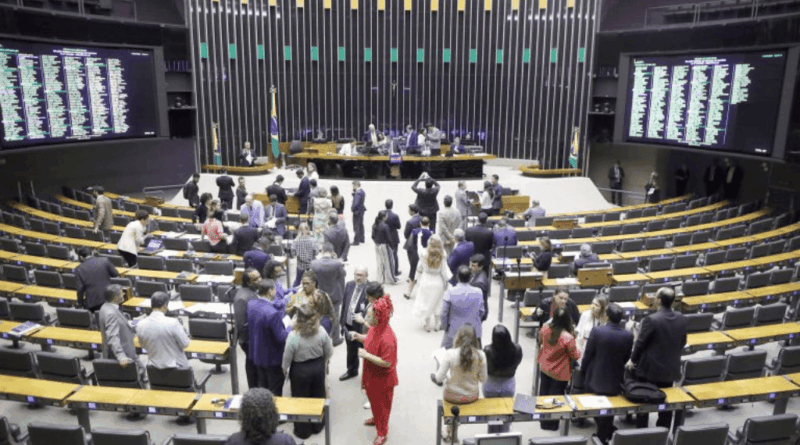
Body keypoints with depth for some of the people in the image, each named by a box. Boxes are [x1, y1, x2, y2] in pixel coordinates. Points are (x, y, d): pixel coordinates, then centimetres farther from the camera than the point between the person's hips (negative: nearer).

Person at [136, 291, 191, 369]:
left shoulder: (140, 325, -12)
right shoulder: (173, 323, -25)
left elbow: (143, 345, 6)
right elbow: (185, 345, -15)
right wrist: (181, 328, -1)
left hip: (154, 365, 4)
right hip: (175, 365, -4)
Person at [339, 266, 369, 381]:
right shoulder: (349, 285, -1)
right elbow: (344, 303, 8)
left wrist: (363, 317, -38)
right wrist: (342, 320, 11)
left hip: (362, 327, -6)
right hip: (348, 325, 6)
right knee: (351, 350, 26)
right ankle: (352, 370, 48)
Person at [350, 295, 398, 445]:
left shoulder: (387, 337, -36)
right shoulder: (374, 327, -11)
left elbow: (386, 362, -31)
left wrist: (366, 355, -29)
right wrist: (359, 336, -7)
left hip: (382, 379, -8)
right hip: (371, 374, 8)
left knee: (381, 404, 15)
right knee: (373, 399, 30)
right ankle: (376, 419, 57)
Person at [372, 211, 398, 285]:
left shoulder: (374, 225, -1)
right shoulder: (385, 226, -22)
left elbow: (373, 236, 6)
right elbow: (388, 238, -17)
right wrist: (391, 246, -4)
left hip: (377, 246, 7)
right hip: (384, 246, -7)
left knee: (380, 262, 17)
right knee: (388, 262, 6)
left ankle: (381, 279, 26)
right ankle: (390, 279, 16)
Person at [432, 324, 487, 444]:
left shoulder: (450, 354, -22)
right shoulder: (481, 355, -15)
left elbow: (439, 378, -15)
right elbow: (483, 379, -4)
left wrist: (435, 376, 6)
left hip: (453, 396, -2)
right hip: (472, 396, 2)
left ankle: (450, 433, 45)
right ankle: (451, 434, 43)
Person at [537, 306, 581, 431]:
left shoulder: (545, 328, -19)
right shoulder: (568, 338, -34)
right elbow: (575, 356, -17)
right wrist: (579, 350, 2)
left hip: (544, 367, 5)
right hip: (559, 373, -5)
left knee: (544, 394, 25)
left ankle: (543, 420, 46)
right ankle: (551, 424, 31)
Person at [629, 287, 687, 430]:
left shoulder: (651, 320, -24)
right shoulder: (681, 319, -5)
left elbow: (640, 343, -15)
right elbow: (682, 342, 7)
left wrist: (632, 360, 0)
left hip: (649, 369, -5)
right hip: (670, 369, 5)